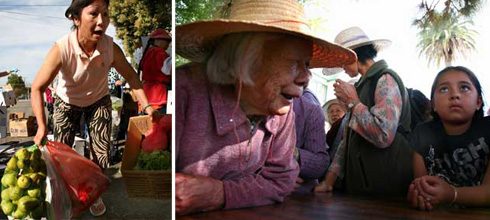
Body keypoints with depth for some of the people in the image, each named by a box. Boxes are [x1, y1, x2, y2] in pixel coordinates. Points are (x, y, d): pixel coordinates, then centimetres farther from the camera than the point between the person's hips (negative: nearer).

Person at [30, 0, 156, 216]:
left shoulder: (111, 48, -30)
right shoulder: (61, 50, -36)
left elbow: (130, 75, -12)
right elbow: (37, 88, -28)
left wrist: (146, 105, -20)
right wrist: (42, 126, -35)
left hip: (99, 101, 1)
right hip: (67, 103, -1)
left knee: (102, 155, -1)